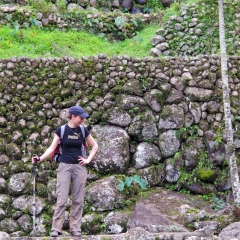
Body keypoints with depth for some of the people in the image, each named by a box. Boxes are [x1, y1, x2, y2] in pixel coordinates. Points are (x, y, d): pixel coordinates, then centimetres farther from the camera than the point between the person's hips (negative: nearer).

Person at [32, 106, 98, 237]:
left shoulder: (83, 130, 4)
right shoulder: (61, 130, -3)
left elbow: (95, 146, 14)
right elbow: (52, 147, -3)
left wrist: (88, 160, 4)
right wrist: (40, 158, -16)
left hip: (79, 167, 3)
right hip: (64, 166, -3)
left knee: (78, 199, 3)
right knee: (62, 199, -7)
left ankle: (75, 228, 10)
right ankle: (56, 228, -1)